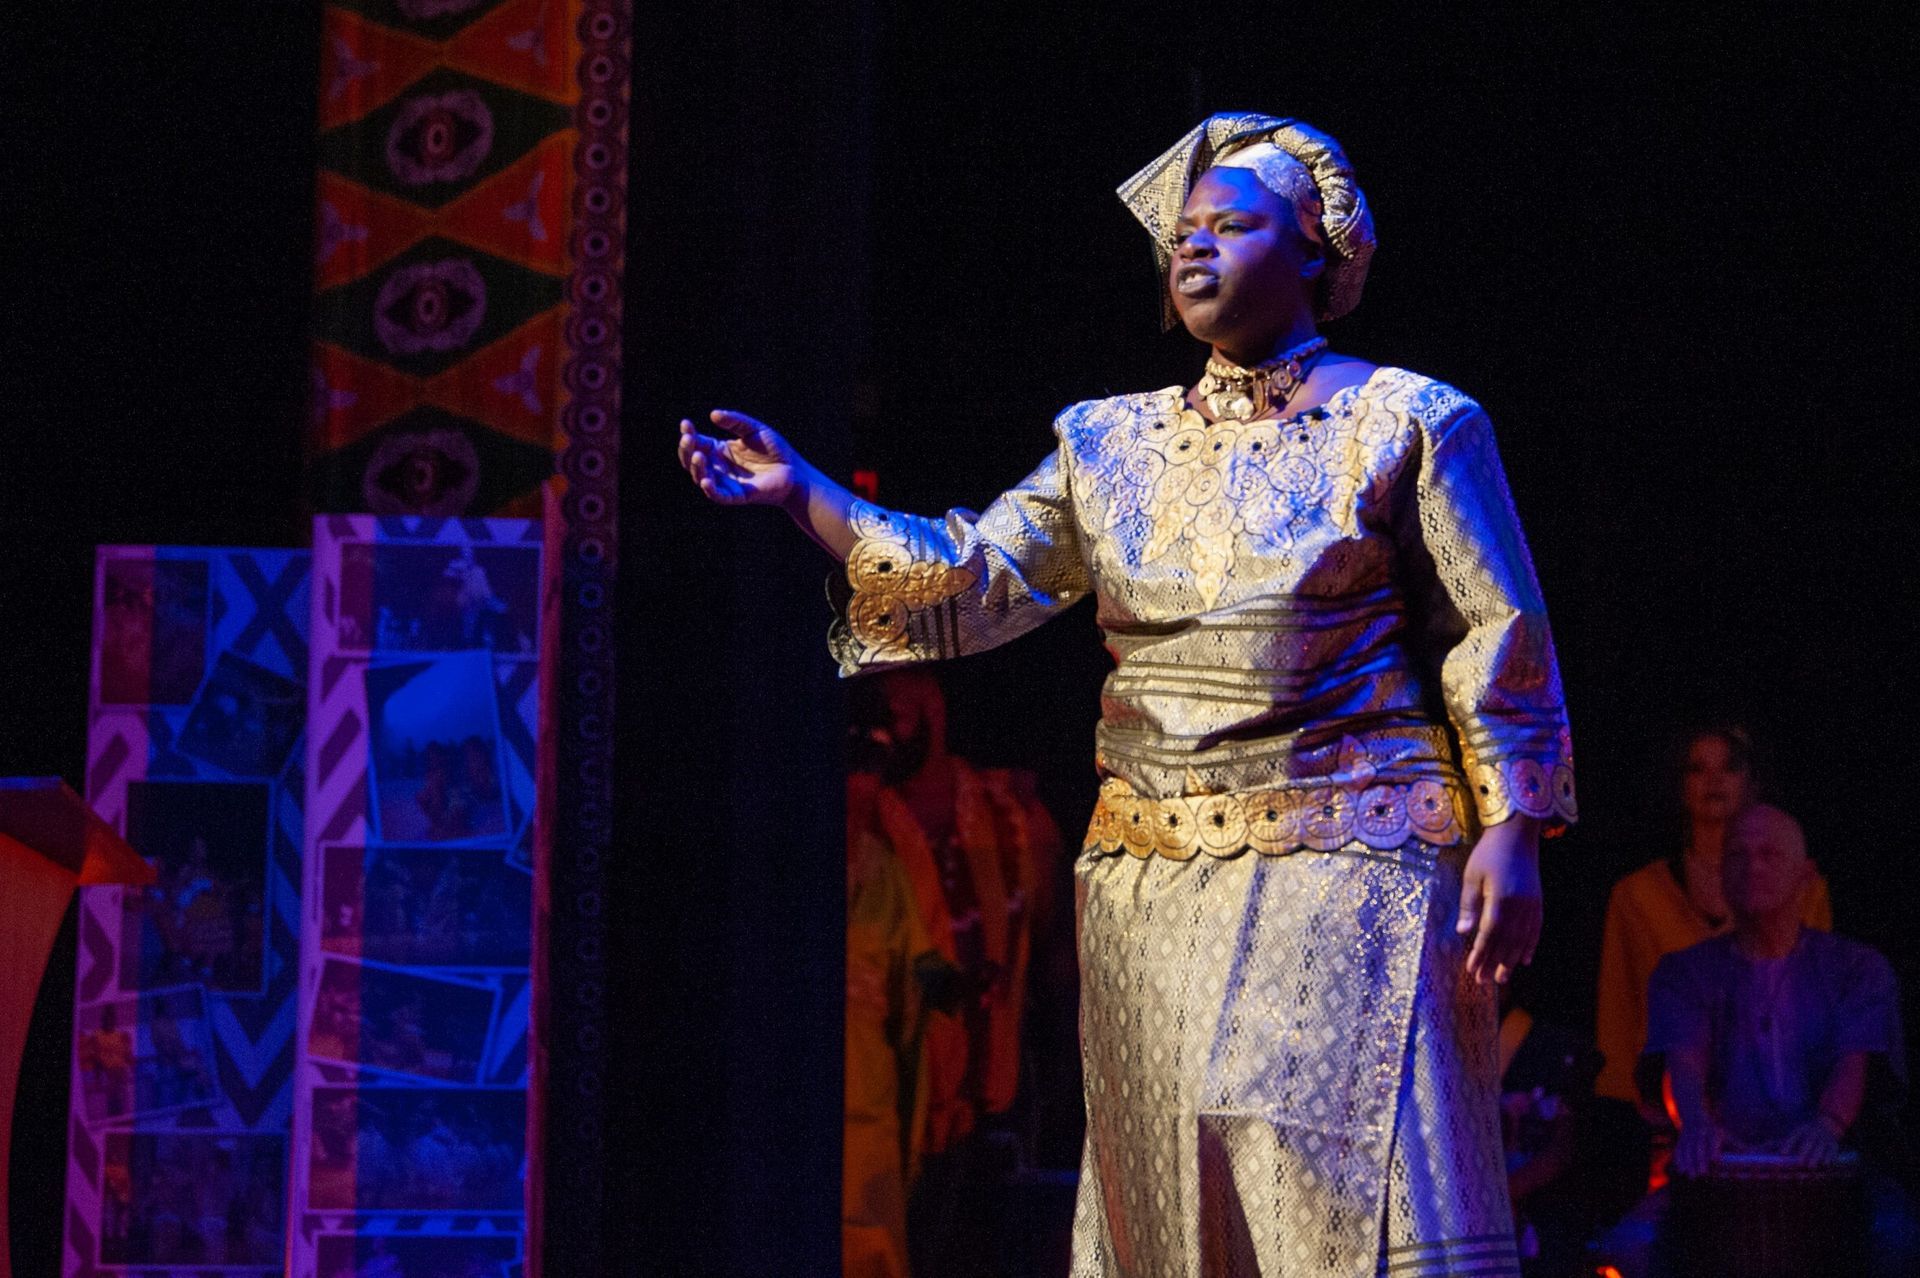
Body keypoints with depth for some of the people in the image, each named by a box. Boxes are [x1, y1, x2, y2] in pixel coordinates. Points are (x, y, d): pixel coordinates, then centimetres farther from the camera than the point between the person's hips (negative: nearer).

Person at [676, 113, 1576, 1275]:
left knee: (1344, 1182, -10)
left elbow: (1497, 642, 0)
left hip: (1343, 871, -4)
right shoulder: (1109, 446, 14)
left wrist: (1511, 833, -9)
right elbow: (971, 587, 9)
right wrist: (802, 493, -1)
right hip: (1148, 881, 5)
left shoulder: (1406, 424, 2)